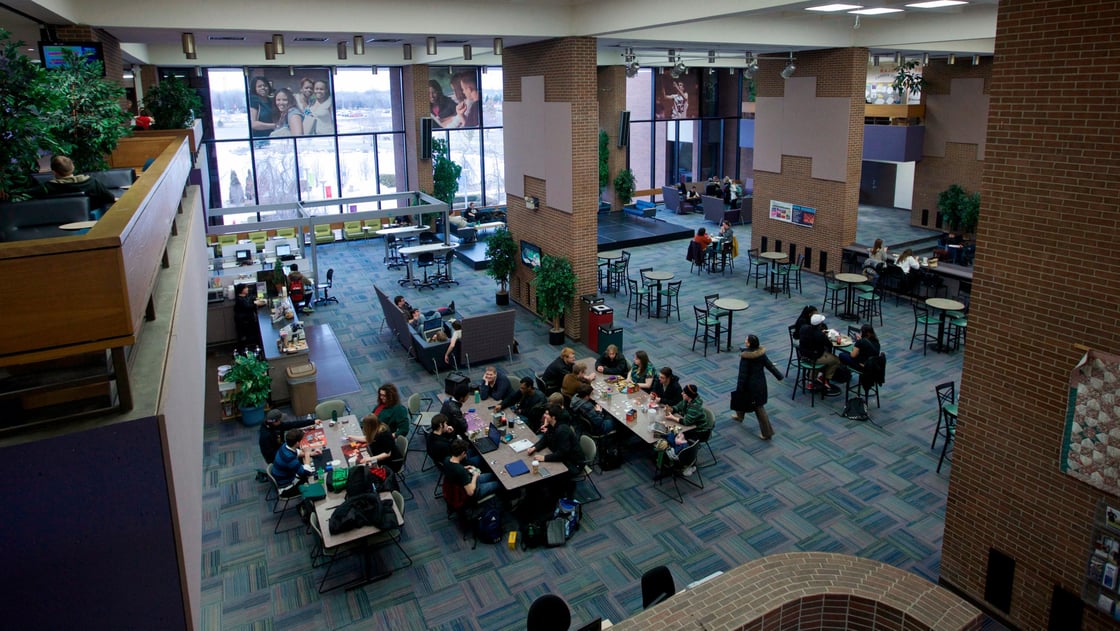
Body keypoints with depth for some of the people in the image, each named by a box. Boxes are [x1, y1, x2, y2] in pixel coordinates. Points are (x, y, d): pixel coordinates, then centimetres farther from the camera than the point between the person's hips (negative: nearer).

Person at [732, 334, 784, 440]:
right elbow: (770, 365, 2)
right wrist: (779, 375, 16)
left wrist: (739, 389, -15)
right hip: (761, 383, 6)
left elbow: (742, 374, -21)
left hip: (750, 384, -6)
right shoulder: (761, 353, -7)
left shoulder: (745, 357, -24)